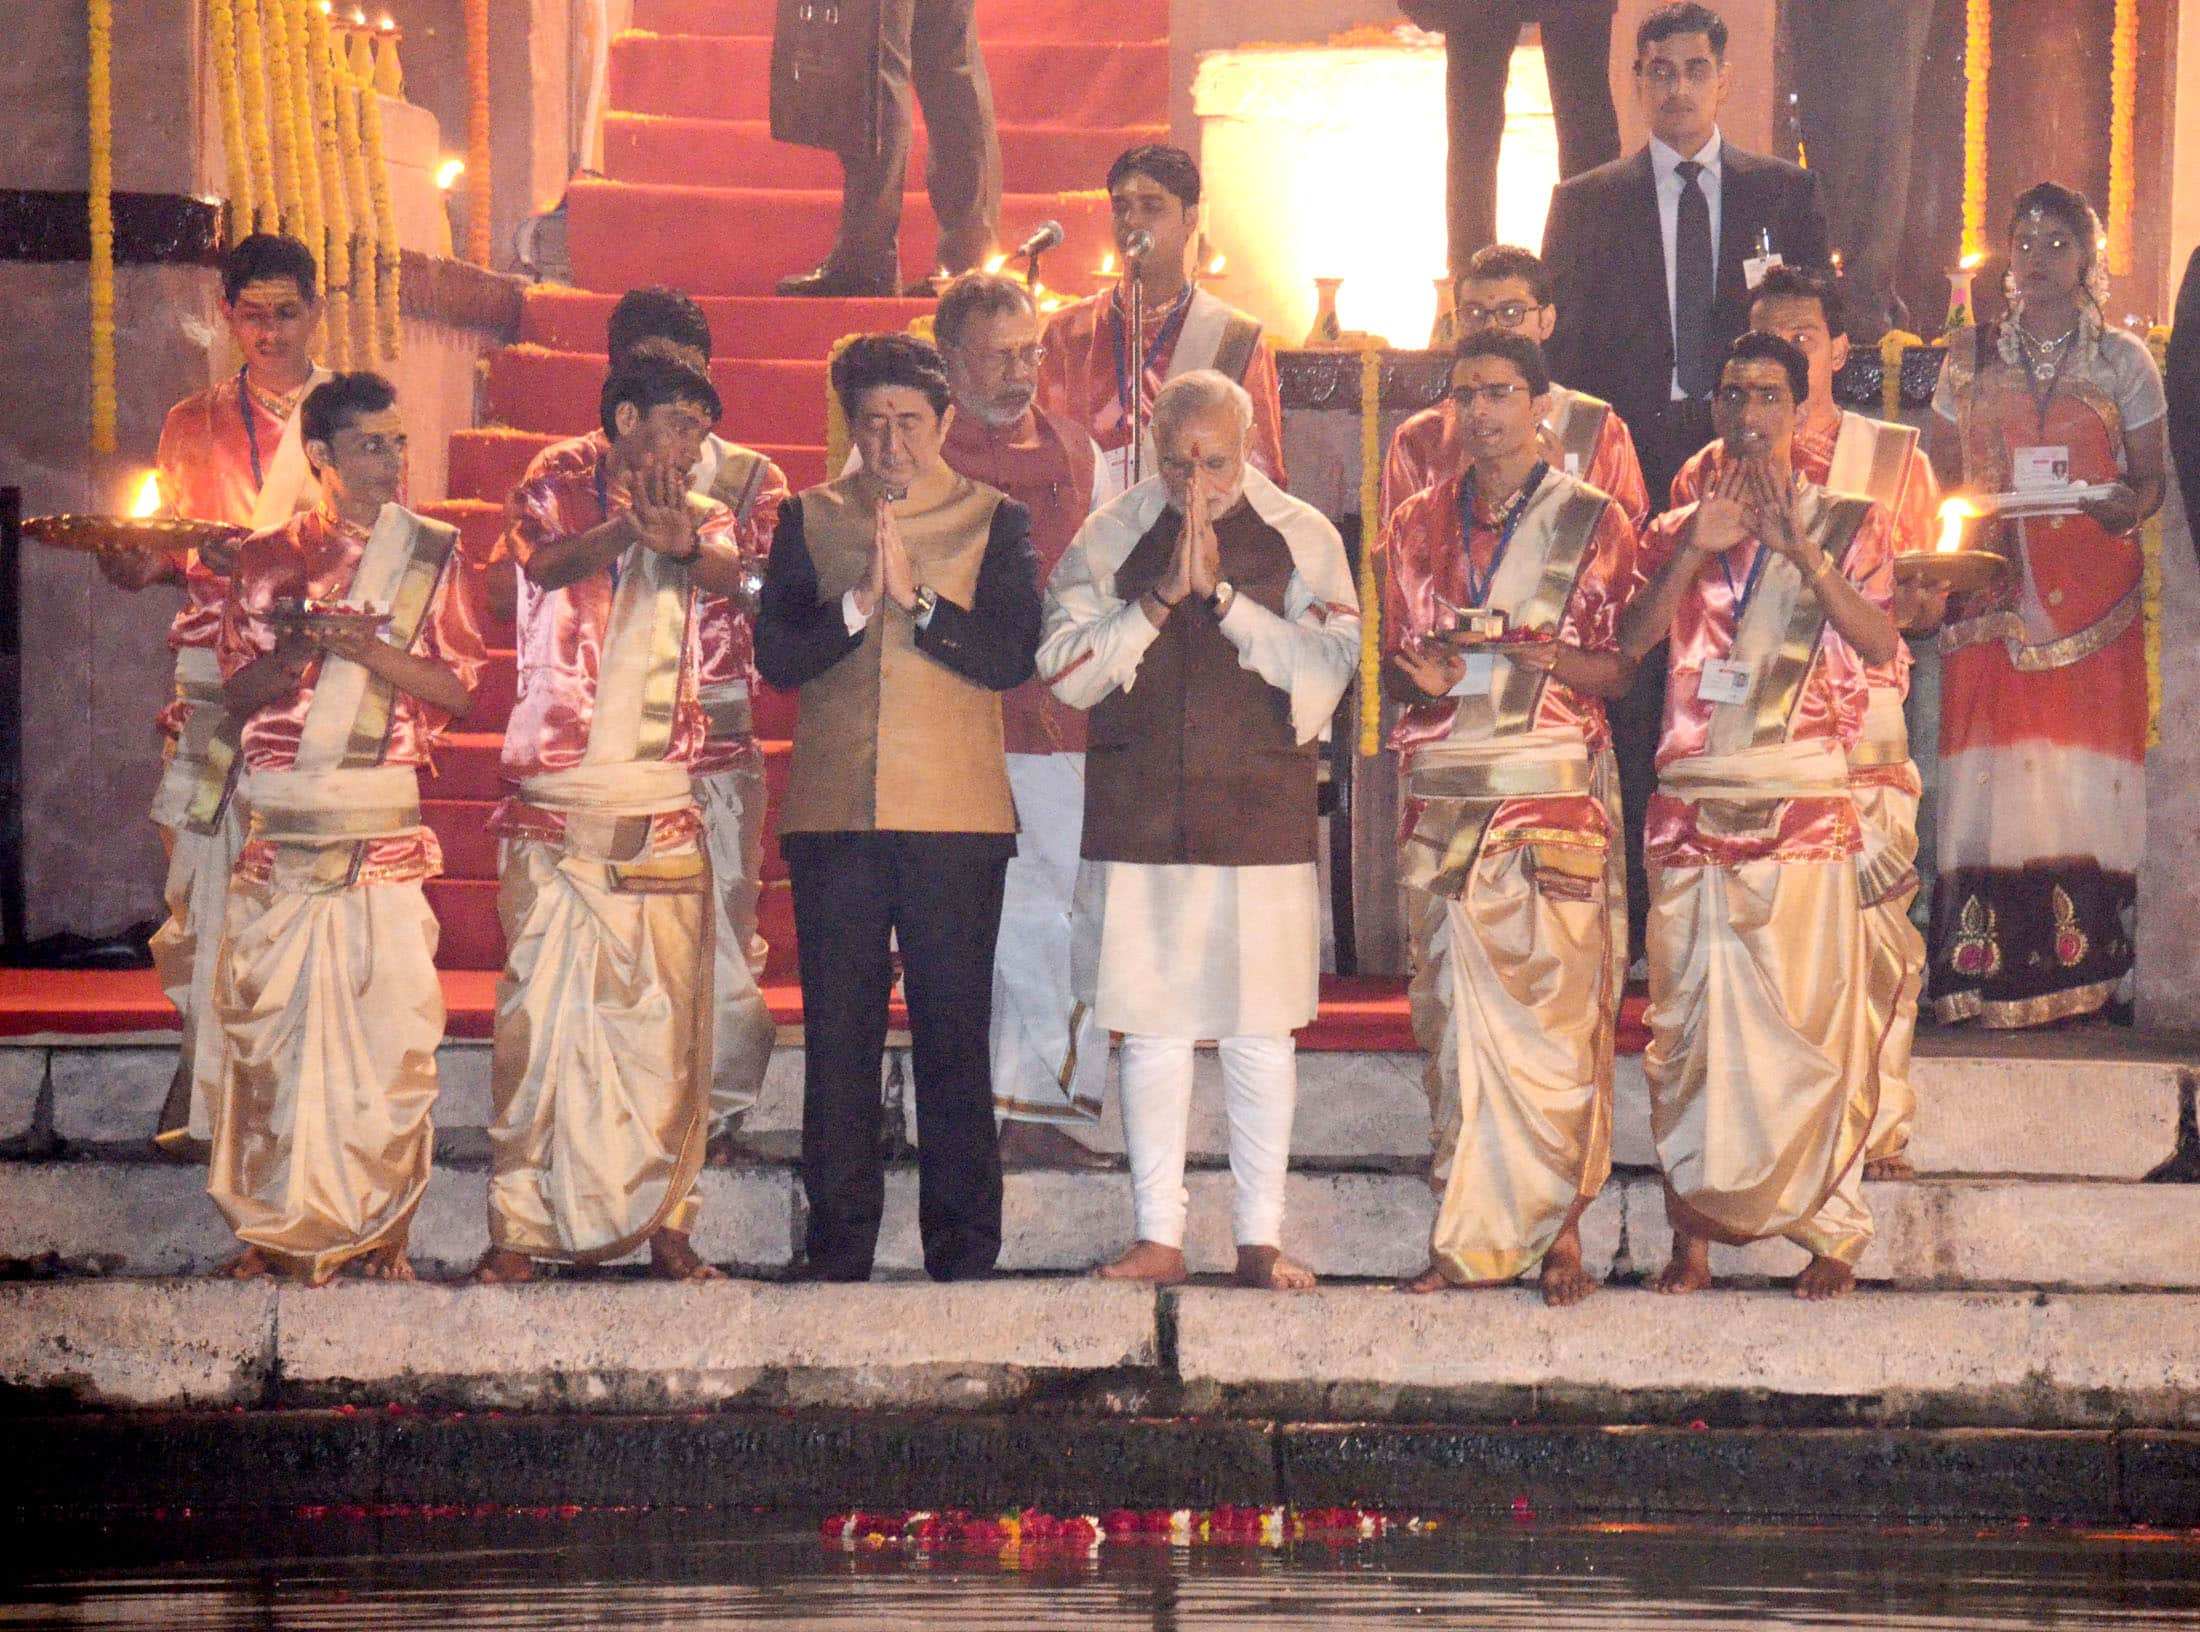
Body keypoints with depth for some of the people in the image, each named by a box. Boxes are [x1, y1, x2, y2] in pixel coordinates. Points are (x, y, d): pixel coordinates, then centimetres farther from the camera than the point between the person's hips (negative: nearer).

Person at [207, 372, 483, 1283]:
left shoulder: (429, 554, 8)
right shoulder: (268, 559, 10)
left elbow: (461, 689, 2)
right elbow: (239, 691, 6)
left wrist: (374, 651, -13)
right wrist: (301, 648, -13)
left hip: (384, 822, -1)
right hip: (280, 821, 1)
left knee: (390, 1018, -6)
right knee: (269, 1013, -3)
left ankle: (378, 1231, 0)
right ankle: (275, 1228, 4)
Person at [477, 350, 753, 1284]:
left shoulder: (699, 515, 14)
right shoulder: (556, 488, 7)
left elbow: (729, 571, -10)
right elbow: (546, 560, -15)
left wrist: (683, 544, -34)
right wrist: (628, 525, -34)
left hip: (661, 814, 2)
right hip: (552, 809, -2)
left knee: (664, 1022, 0)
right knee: (535, 1018, -5)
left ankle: (663, 1222, 6)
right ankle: (518, 1228, -2)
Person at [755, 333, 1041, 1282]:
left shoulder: (994, 521, 8)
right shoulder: (809, 519, 12)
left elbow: (1012, 657, -4)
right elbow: (775, 655, 1)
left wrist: (914, 600, -13)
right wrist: (857, 603, -13)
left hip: (955, 814, -2)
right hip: (834, 812, 2)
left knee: (954, 1036, -1)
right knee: (837, 1039, 3)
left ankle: (963, 1255, 4)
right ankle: (838, 1254, 9)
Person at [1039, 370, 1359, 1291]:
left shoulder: (1299, 540, 4)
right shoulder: (1110, 539, 6)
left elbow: (1329, 666, -7)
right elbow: (1066, 669, -1)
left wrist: (1221, 595, -13)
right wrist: (1161, 597, -11)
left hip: (1262, 820, -1)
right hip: (1139, 821, 1)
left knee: (1259, 1034, 0)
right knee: (1151, 1032, 2)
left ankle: (1261, 1240, 6)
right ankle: (1158, 1237, 8)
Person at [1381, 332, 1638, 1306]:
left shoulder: (1594, 522, 4)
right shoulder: (1419, 524, 15)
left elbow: (1625, 667, 3)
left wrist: (1556, 659, -16)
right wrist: (1419, 675, -4)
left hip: (1553, 793, -3)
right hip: (1442, 792, 3)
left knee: (1557, 1011, -7)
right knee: (1452, 1012, -1)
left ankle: (1557, 1233, -3)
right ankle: (1473, 1237, 2)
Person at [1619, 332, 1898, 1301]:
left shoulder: (1847, 524, 9)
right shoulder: (1678, 532, 16)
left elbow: (1880, 642, -8)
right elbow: (1630, 640, 0)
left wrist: (1799, 547, -17)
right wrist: (1696, 550, -12)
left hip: (1803, 803, -3)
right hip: (1693, 805, 3)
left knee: (1814, 1018, -7)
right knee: (1689, 1018, -1)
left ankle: (1831, 1236, -4)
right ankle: (1693, 1231, 3)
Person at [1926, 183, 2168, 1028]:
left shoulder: (2122, 360, 9)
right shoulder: (1970, 358, 13)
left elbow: (2150, 476, 9)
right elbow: (1940, 472, 14)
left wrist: (2128, 505, -13)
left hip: (2091, 586, -1)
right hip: (1993, 582, 1)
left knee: (2087, 755, -7)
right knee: (1994, 758, -6)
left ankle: (2080, 958, -5)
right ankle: (1986, 959, -6)